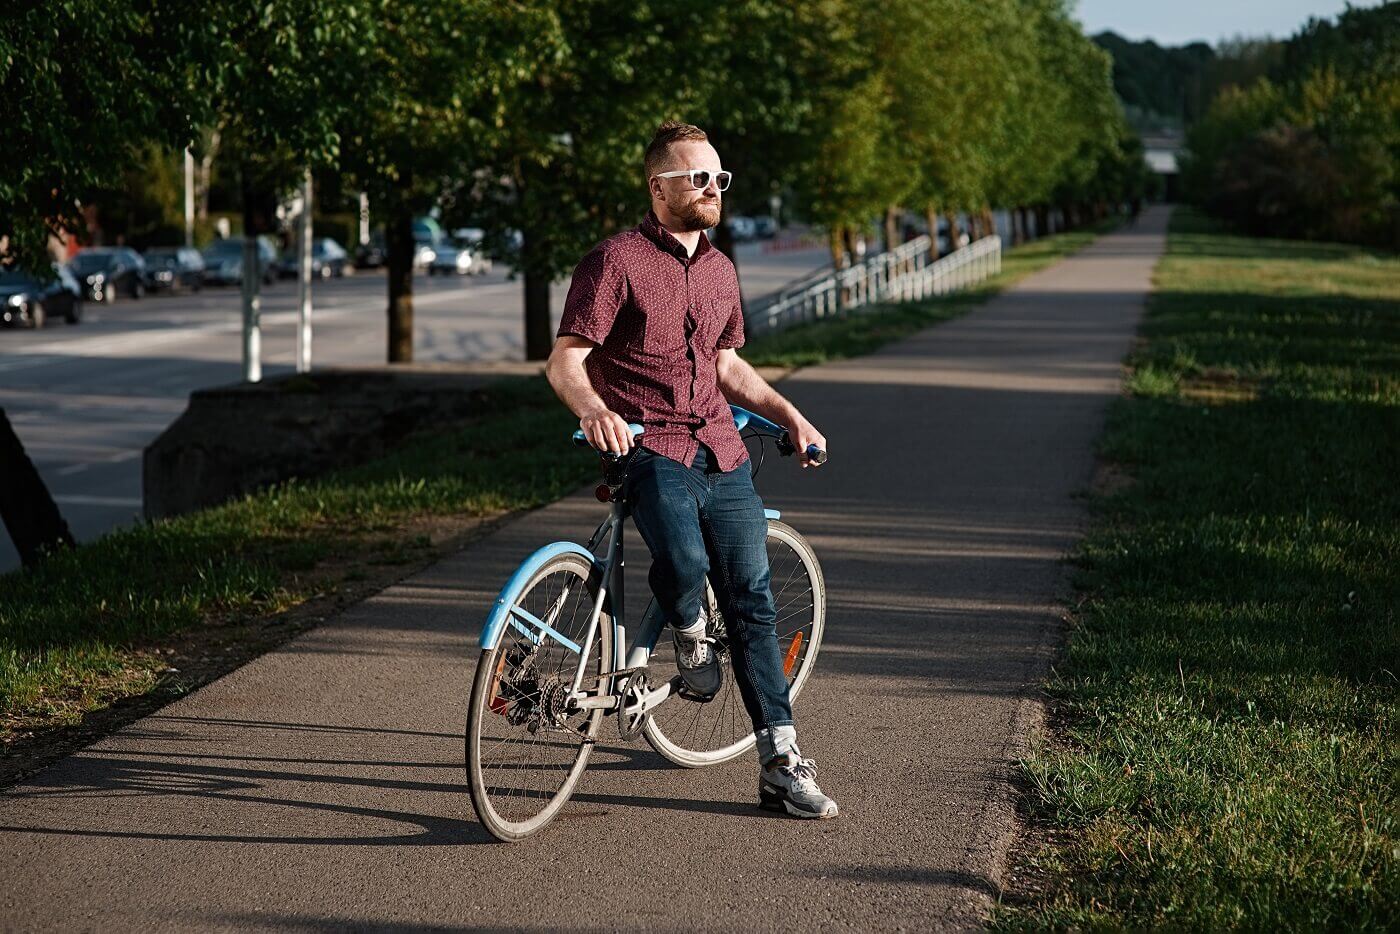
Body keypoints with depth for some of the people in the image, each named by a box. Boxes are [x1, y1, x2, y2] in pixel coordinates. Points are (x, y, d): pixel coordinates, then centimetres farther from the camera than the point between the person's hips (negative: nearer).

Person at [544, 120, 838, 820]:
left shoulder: (719, 269, 16)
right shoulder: (616, 261, -6)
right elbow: (564, 362, -11)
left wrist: (789, 415, 15)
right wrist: (595, 412, -32)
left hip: (721, 452, 6)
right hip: (648, 448, -6)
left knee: (752, 598, 1)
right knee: (685, 564, -32)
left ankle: (781, 765, 5)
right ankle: (688, 637, 5)